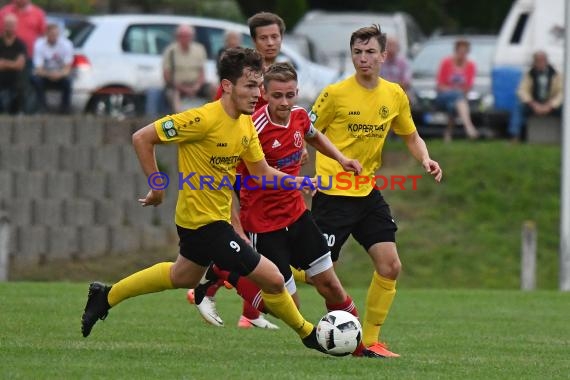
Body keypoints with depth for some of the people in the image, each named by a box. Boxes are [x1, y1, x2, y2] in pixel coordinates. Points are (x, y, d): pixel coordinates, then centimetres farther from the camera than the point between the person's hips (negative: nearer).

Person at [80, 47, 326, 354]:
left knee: (184, 277, 32)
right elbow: (142, 138, -20)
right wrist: (158, 186, -16)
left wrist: (294, 181, -10)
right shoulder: (204, 119, -25)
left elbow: (262, 172, 8)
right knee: (272, 280, -8)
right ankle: (308, 334, 15)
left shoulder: (246, 124, 1)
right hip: (204, 222, -10)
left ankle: (106, 296, 44)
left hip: (218, 217, 10)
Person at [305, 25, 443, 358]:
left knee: (390, 267, -2)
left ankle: (370, 340, 9)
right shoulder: (335, 94, -11)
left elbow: (411, 136, 18)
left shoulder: (395, 95, 5)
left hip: (368, 192, 5)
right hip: (334, 193, -5)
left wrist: (425, 159, -2)